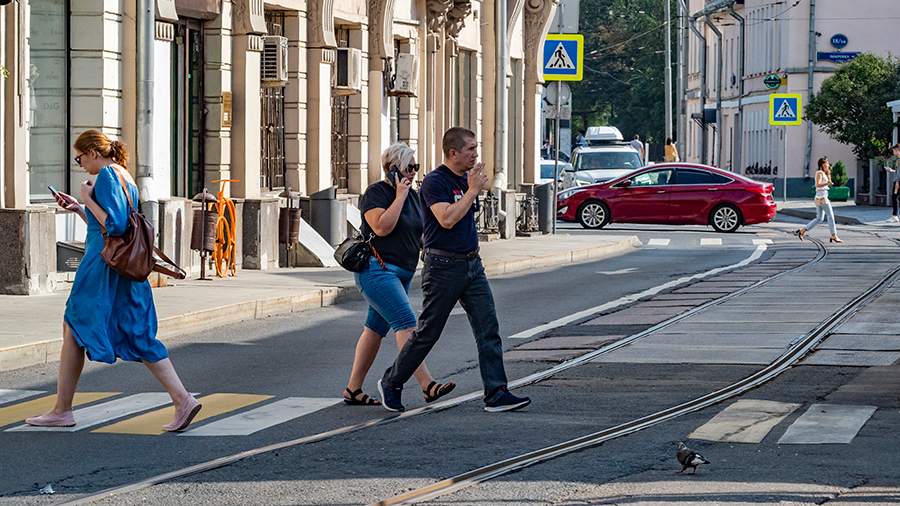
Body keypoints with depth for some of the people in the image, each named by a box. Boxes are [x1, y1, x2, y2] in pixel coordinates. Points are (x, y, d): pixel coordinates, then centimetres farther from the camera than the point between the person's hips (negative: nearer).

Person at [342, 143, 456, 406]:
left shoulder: (412, 194, 14)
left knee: (376, 329, 10)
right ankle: (428, 386, -27)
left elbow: (418, 233, 24)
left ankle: (352, 390, 15)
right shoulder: (375, 193, -10)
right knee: (406, 323, -19)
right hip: (377, 271, -9)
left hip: (402, 273, 9)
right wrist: (399, 196, -18)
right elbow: (382, 227, -23)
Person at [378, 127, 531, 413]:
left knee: (488, 329, -3)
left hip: (472, 265, 7)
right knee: (428, 333, 2)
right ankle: (391, 384, 19)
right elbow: (447, 219, -26)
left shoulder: (466, 179, 13)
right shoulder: (435, 182, -13)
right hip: (443, 267, -7)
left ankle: (496, 394, -4)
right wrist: (473, 190, -20)